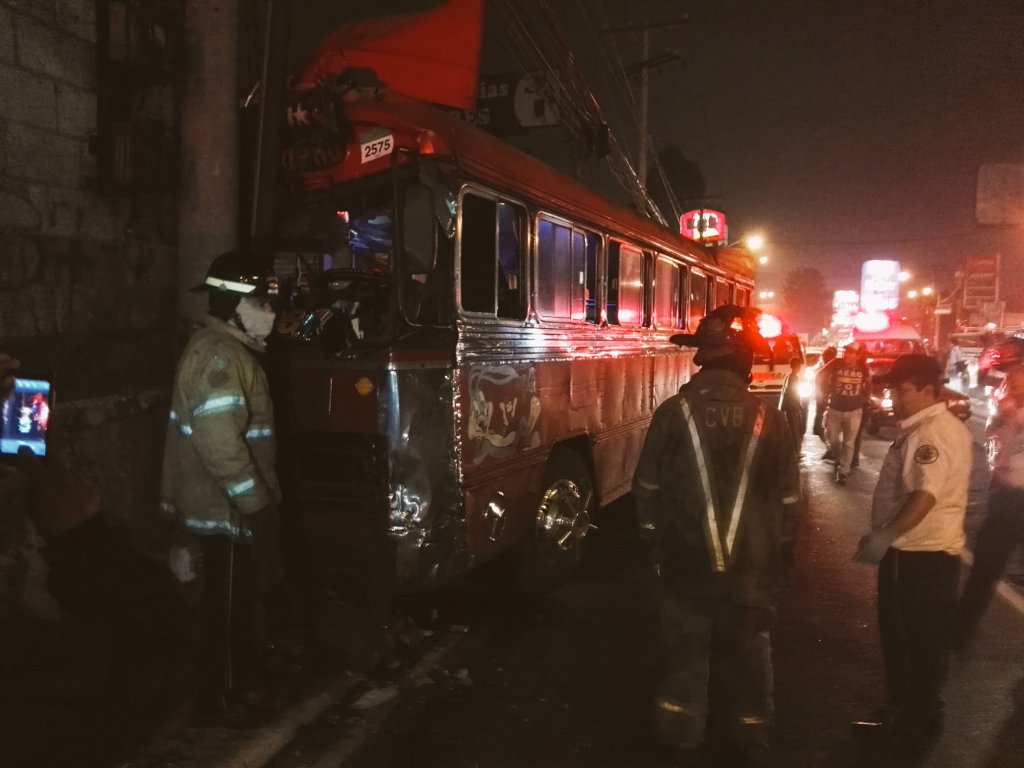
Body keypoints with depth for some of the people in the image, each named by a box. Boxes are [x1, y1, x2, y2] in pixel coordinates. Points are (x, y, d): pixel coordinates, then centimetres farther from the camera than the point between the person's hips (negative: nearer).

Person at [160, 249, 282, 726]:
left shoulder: (229, 350, 13)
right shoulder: (217, 357, -21)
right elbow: (221, 445, -29)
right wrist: (257, 504, -23)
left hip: (230, 506, 10)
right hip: (225, 509, -10)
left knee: (241, 600, 22)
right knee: (226, 607, 3)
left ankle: (242, 680, 37)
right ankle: (216, 702, 18)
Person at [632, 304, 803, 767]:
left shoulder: (673, 413, -11)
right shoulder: (769, 420, -7)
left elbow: (648, 488, -3)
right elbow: (788, 498, 0)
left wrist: (653, 540, 12)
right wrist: (783, 553, 14)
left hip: (685, 561, -1)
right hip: (751, 565, 1)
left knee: (685, 654, 14)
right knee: (746, 656, 17)